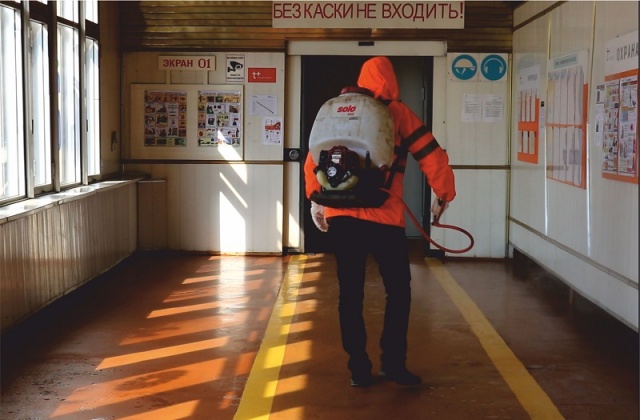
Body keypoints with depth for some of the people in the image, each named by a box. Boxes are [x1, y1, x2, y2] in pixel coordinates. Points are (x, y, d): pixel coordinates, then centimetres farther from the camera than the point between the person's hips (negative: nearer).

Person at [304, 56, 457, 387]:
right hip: (385, 217, -3)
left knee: (351, 293, 10)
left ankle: (359, 368, 13)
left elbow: (314, 158, 11)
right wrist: (443, 194, 14)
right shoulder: (398, 112, 5)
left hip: (340, 215, 3)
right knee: (398, 291, 11)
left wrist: (316, 199, 18)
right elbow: (431, 155, 2)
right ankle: (392, 363, 12)